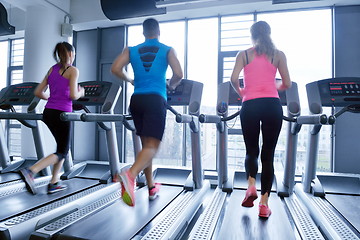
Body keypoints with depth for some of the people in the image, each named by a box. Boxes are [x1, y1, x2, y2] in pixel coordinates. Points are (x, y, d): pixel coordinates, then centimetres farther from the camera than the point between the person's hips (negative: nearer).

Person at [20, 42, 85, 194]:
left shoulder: (52, 69, 15)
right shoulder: (73, 70, -5)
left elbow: (38, 92, 12)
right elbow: (73, 95, -14)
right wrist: (81, 93, 6)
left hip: (48, 113, 7)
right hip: (61, 113, -7)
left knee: (63, 147, 19)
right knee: (62, 152, 4)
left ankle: (53, 183, 21)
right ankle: (30, 171, -14)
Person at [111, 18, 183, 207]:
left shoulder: (131, 50, 13)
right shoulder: (167, 50, 7)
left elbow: (115, 69, 1)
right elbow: (178, 74, -6)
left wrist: (131, 81, 18)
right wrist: (171, 85, 15)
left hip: (137, 100, 4)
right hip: (156, 100, -4)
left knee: (145, 144, 14)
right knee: (152, 146, -6)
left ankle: (151, 187, 20)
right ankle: (130, 175, -33)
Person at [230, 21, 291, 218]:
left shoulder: (244, 54, 11)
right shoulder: (278, 54, 12)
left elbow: (234, 79, -3)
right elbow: (286, 84, 9)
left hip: (250, 106, 0)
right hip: (272, 105, 0)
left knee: (251, 151, 17)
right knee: (268, 154, 6)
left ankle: (251, 185, -7)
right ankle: (264, 203, 7)